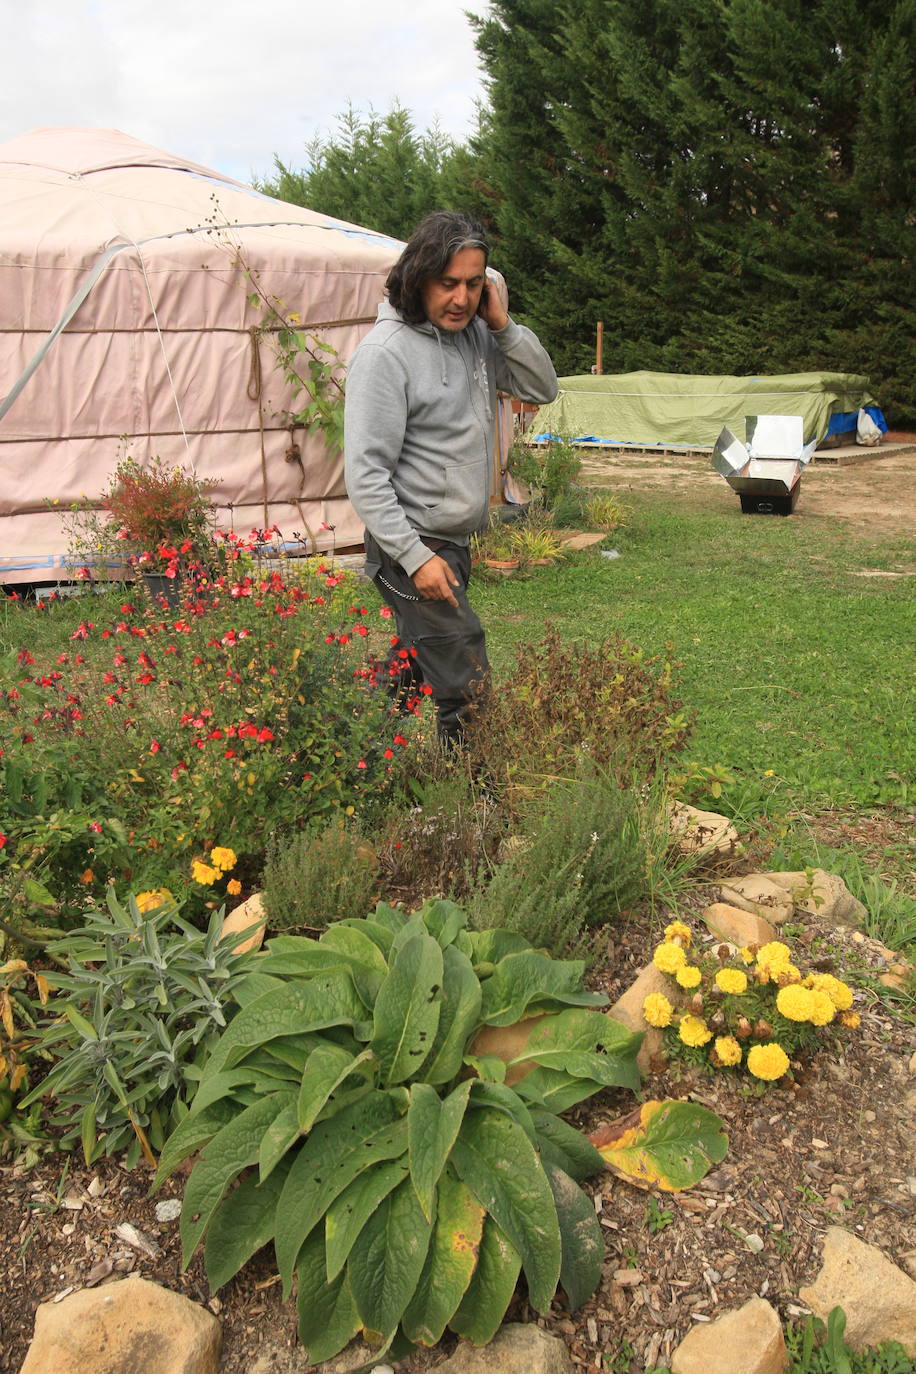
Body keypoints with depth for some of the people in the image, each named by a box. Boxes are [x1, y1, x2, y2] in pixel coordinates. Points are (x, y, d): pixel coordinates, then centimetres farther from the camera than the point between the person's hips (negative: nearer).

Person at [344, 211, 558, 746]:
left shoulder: (476, 333, 6)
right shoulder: (386, 351, -15)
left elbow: (544, 389, 13)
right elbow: (366, 473, -18)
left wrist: (504, 326, -2)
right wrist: (415, 556, -22)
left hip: (457, 542, 8)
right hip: (412, 547, -8)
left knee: (412, 672, 20)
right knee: (467, 691, -10)